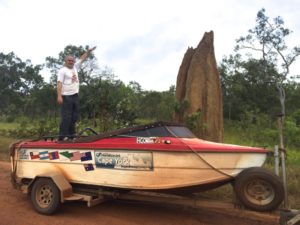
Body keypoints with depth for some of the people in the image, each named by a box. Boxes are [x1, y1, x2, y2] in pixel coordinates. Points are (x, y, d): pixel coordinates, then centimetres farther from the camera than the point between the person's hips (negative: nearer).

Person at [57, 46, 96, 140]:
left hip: (75, 96, 8)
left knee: (74, 116, 9)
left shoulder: (75, 67, 16)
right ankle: (62, 136, -7)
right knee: (66, 117, -10)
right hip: (67, 96, -8)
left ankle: (71, 135, 17)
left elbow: (82, 59, 22)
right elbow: (59, 83, -14)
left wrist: (88, 51, 14)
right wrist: (59, 96, -23)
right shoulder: (62, 70, -5)